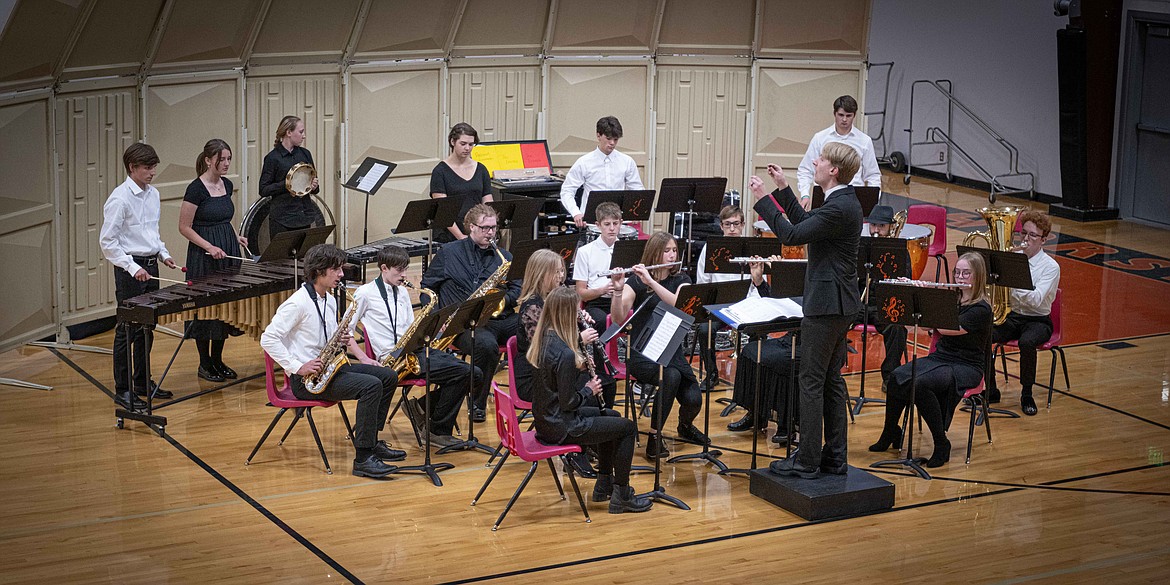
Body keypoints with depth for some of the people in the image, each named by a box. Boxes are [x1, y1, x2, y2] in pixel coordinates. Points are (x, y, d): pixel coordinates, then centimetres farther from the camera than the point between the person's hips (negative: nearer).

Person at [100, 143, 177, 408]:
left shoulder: (153, 194, 10)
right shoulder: (119, 199, -15)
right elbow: (107, 241, -16)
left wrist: (163, 253, 7)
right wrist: (133, 268, -22)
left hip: (150, 265, 8)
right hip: (129, 269, -8)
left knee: (147, 329, 14)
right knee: (127, 331, -2)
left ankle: (142, 382, 26)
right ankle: (122, 389, 5)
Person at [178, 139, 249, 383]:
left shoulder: (227, 185, 7)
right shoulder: (196, 189, -15)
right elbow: (184, 227, -13)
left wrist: (236, 236, 4)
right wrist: (210, 247, -21)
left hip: (228, 252, 7)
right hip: (204, 258, -7)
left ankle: (218, 360, 22)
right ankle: (205, 364, 13)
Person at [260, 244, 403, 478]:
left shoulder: (330, 301, 13)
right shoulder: (298, 303, -15)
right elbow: (268, 338, -20)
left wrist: (341, 341, 0)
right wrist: (297, 367, -23)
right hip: (304, 379, -9)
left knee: (388, 377, 2)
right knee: (371, 385, -25)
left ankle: (372, 442, 9)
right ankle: (363, 459, -26)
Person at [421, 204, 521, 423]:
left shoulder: (504, 257, 19)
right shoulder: (448, 253, 10)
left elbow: (518, 290, 14)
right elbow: (427, 286, 13)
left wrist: (503, 299, -10)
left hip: (500, 318, 4)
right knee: (487, 344, -39)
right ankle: (478, 404, -20)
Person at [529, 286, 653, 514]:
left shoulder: (542, 339, -1)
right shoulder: (565, 354, -29)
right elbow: (568, 402, -23)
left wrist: (578, 339, 7)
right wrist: (589, 390, -5)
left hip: (546, 418, 10)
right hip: (560, 428, -10)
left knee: (611, 416, 28)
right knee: (627, 427, 3)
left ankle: (604, 485, 36)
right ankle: (621, 497, 12)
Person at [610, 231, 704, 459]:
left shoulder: (681, 280, 8)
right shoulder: (636, 282, -1)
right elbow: (618, 319, -14)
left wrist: (651, 282, -24)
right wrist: (618, 290, -31)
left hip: (672, 351, 3)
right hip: (642, 353, -3)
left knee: (693, 400, -19)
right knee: (671, 376, -35)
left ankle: (685, 425, 19)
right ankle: (654, 437, -18)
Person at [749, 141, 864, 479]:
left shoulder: (839, 208, -20)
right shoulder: (845, 201, 11)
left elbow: (792, 235, -21)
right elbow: (806, 224, 22)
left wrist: (764, 199, -14)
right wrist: (783, 189, 20)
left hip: (827, 304, -10)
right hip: (840, 303, 10)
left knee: (812, 381, -4)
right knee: (831, 379, 14)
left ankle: (807, 461, 1)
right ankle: (834, 457, 19)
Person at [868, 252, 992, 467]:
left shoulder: (981, 309, -12)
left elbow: (947, 329, -24)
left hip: (966, 368, -7)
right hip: (939, 358, 7)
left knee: (921, 384, -34)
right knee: (897, 377, -21)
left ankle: (941, 444, -21)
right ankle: (891, 432, -1)